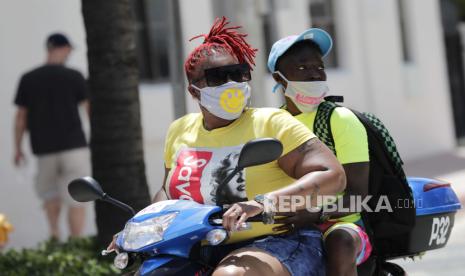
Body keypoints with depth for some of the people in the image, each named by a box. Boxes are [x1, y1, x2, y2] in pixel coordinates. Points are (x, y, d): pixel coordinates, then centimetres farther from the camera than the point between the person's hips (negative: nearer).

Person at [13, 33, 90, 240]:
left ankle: (54, 232, 8)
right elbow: (90, 109, -2)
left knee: (49, 191, 24)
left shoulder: (28, 79, 1)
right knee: (76, 200, 1)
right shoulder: (74, 77, -6)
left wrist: (17, 148, 14)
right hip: (74, 146, -3)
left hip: (44, 149, 3)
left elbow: (20, 117, 4)